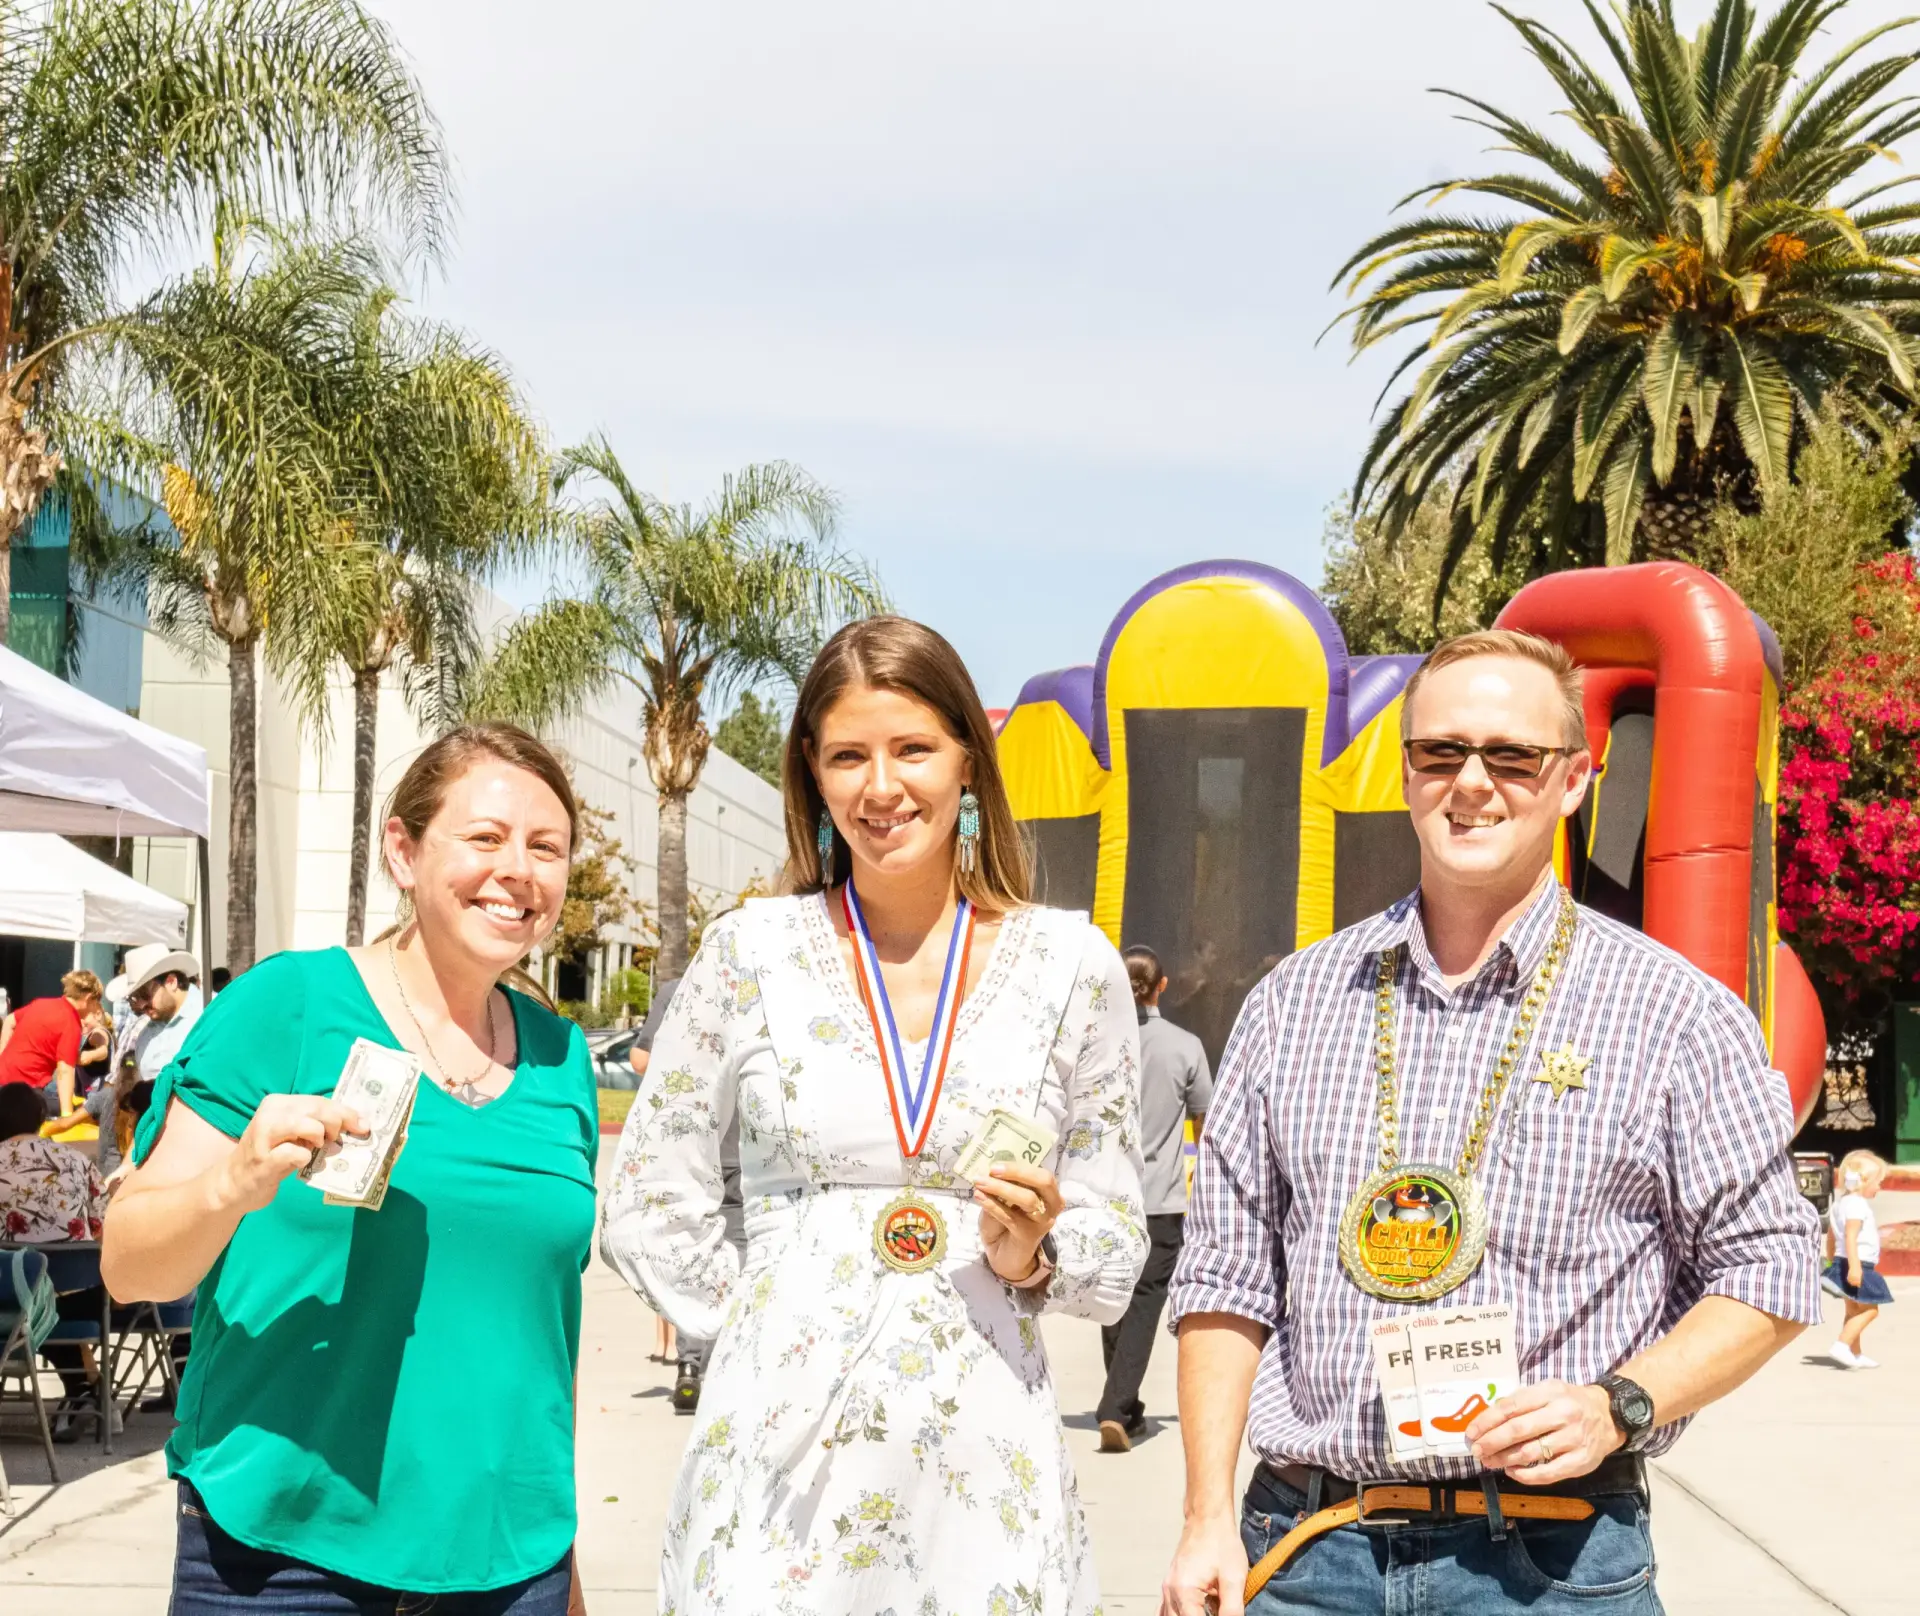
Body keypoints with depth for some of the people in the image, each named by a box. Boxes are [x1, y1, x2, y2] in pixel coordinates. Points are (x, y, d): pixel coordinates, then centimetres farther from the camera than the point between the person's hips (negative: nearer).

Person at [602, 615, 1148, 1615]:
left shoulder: (1072, 965, 2)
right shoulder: (751, 951, 1)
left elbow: (1115, 1246, 8)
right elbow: (647, 1203, 8)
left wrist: (1031, 1258, -10)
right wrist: (760, 1328, 2)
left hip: (982, 1448, 1)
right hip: (780, 1443, 0)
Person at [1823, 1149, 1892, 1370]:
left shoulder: (1840, 1202, 15)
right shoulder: (1857, 1204, -17)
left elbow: (1830, 1237, 22)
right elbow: (1850, 1237, -28)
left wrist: (1832, 1262, 29)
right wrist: (1854, 1266, -33)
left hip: (1842, 1263, 10)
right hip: (1858, 1267, -10)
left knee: (1854, 1310, 16)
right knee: (1869, 1310, -8)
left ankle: (1855, 1354, 22)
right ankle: (1842, 1345, -15)